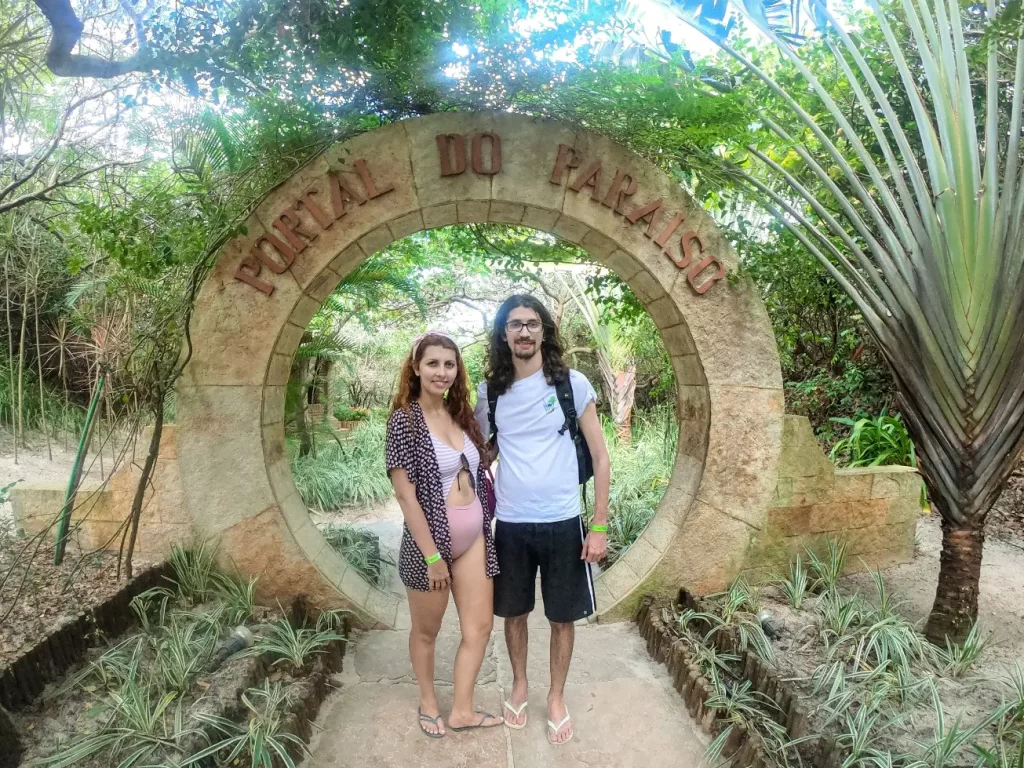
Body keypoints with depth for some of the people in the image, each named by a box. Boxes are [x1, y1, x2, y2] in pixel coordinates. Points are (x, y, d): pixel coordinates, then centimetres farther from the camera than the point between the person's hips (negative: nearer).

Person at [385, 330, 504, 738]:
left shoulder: (461, 415, 5)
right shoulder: (404, 420, -13)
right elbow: (405, 493, -17)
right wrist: (432, 555, -18)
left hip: (474, 537, 6)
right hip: (430, 539, -6)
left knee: (479, 626, 11)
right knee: (426, 630, 15)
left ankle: (462, 710, 29)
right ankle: (428, 703, 38)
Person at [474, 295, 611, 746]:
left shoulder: (573, 384, -6)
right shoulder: (489, 393, 1)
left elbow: (600, 458, -3)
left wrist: (599, 526, -7)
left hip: (563, 523, -2)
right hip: (509, 524, 2)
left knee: (562, 618, 12)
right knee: (514, 612, 17)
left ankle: (557, 697, 34)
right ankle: (519, 685, 41)